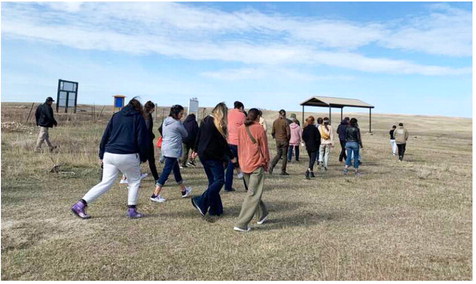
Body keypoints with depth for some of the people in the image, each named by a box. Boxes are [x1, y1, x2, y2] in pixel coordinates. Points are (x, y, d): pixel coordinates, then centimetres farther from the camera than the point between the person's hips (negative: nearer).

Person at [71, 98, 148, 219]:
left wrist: (101, 155, 16)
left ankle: (80, 205, 5)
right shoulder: (139, 118, 3)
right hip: (128, 156, -4)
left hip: (109, 154, 5)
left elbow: (105, 136, 13)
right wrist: (143, 157, 7)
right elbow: (142, 140, -2)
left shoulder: (116, 116, 16)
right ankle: (132, 210, 13)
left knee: (106, 183, 11)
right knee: (134, 181, 16)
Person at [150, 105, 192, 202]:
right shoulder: (177, 123, -13)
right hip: (173, 150, -9)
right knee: (166, 172, -6)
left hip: (165, 149, 9)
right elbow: (185, 135, -2)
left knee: (176, 169, 19)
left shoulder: (165, 121, 10)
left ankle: (184, 190, 33)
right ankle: (155, 195, -5)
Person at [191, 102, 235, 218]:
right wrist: (231, 157, -6)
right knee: (219, 180, -4)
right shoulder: (219, 124, -13)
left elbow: (198, 136, 17)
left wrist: (196, 150, 28)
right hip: (213, 157, -9)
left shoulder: (205, 120, 10)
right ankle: (201, 202, -12)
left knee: (212, 181, 13)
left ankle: (215, 209, 15)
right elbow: (223, 142, -13)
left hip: (203, 155, 9)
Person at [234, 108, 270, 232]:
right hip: (257, 165, -6)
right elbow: (264, 148, -3)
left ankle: (262, 215, 36)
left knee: (252, 191, 22)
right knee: (253, 195, -2)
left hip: (244, 165, 6)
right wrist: (266, 163, 9)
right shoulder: (259, 129, -10)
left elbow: (239, 147, 11)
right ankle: (241, 224, -6)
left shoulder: (241, 129, 5)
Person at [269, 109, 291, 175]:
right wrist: (288, 140, 4)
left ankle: (271, 167, 2)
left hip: (277, 141, 4)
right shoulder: (285, 122, -12)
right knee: (284, 155, 7)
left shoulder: (275, 122, 0)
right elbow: (288, 133, -13)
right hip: (284, 140, -4)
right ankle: (283, 171, 10)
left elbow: (272, 132, 2)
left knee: (279, 154, 18)